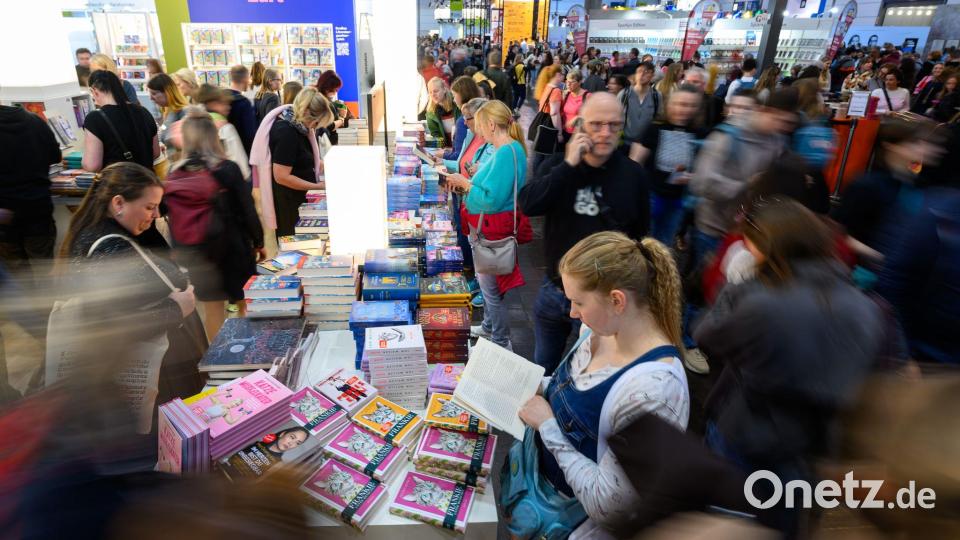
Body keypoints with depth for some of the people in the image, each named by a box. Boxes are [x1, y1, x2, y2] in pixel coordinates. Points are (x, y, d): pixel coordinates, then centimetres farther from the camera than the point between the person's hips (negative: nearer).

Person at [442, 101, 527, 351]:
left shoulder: (507, 153, -24)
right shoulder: (506, 149, 7)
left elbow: (491, 200, -27)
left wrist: (466, 184, -14)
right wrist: (466, 183, 5)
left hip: (493, 230, -10)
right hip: (488, 227, 10)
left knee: (491, 286, 2)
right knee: (486, 281, 24)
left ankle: (501, 344, 18)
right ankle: (489, 327, 43)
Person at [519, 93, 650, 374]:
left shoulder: (633, 174, -7)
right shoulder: (558, 164, -3)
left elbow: (641, 235, 2)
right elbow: (528, 205, -21)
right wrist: (569, 165, -25)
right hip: (554, 289, 2)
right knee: (543, 367, 22)